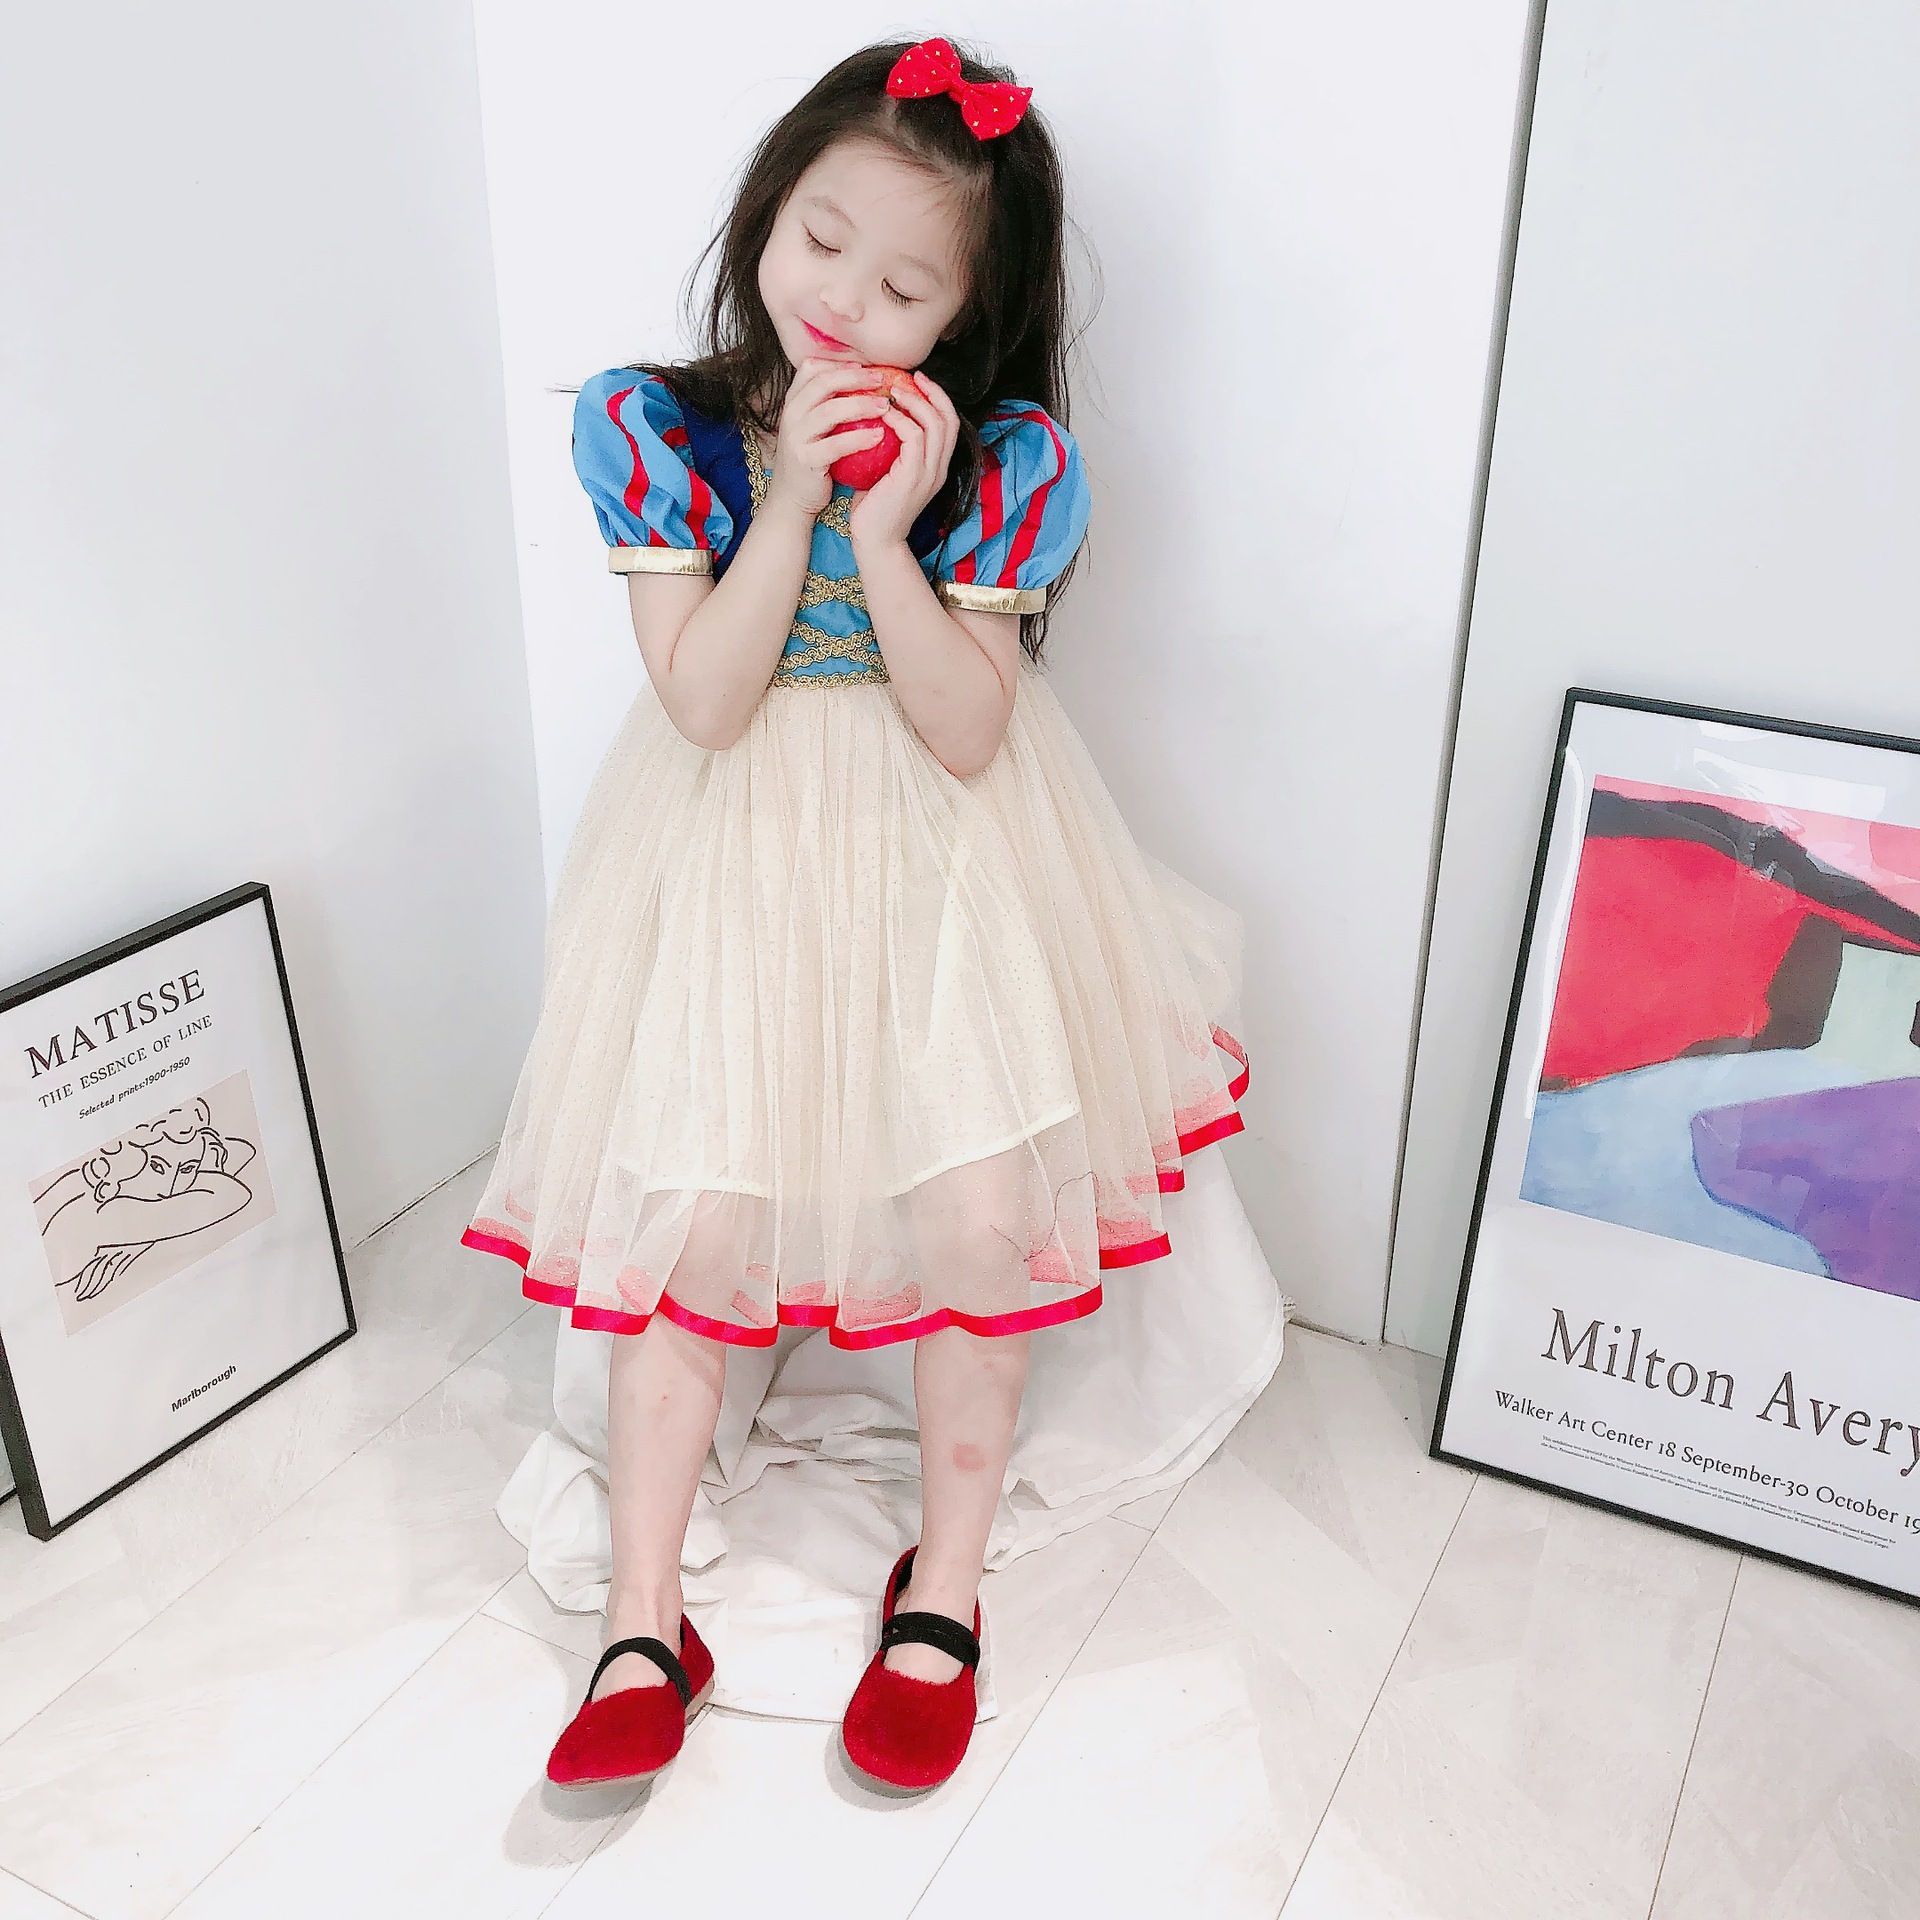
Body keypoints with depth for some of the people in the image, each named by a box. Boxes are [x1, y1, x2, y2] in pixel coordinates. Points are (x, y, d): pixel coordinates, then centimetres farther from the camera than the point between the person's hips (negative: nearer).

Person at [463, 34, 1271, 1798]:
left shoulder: (1003, 461, -10)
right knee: (685, 1223, -5)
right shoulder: (659, 429, -9)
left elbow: (965, 734, -15)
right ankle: (646, 1629, 14)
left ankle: (943, 1592, 18)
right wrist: (795, 492, -23)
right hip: (736, 866, 1)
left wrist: (887, 531, -25)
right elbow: (703, 701, -14)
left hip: (942, 864, 0)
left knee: (983, 1214, -9)